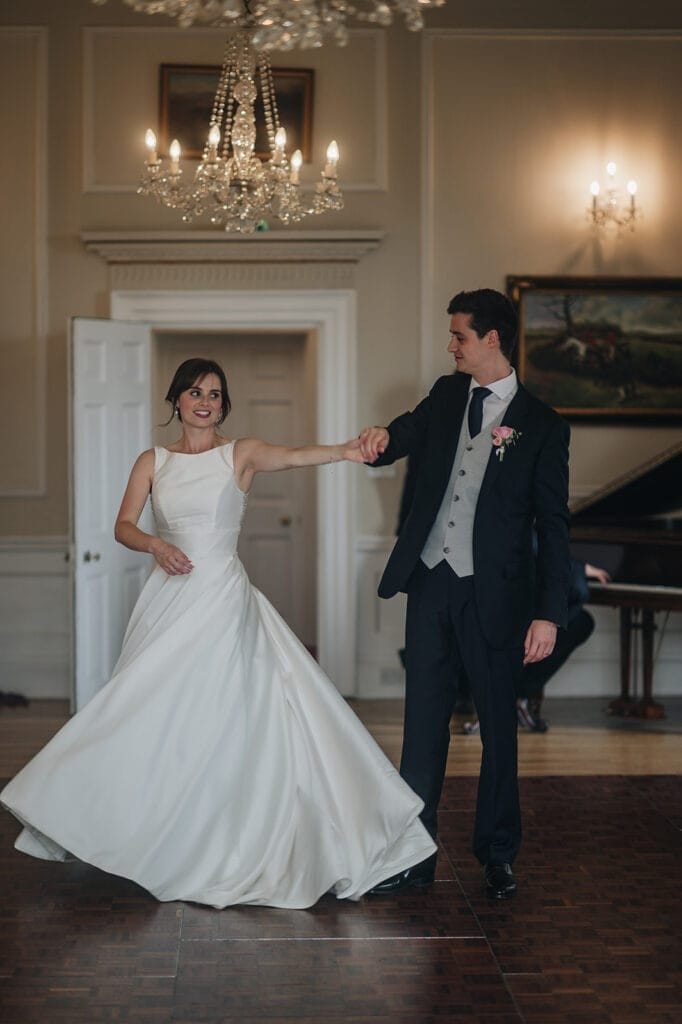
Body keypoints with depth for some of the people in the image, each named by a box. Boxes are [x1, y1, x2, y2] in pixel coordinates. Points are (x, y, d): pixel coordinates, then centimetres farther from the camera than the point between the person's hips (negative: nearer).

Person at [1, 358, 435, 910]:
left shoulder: (241, 454, 2)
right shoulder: (153, 462, 11)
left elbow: (293, 456, -17)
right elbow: (124, 525, 5)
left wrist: (344, 450, -37)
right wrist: (155, 545, -17)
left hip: (222, 597, -3)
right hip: (169, 597, 3)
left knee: (215, 719, -6)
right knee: (157, 720, 4)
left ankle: (216, 852, 4)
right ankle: (158, 843, 18)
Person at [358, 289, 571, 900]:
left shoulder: (541, 425, -6)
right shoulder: (447, 396, 8)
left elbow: (553, 527, -6)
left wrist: (549, 613, -12)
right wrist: (381, 437, -10)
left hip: (494, 594, -4)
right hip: (432, 582, 4)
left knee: (498, 727, 8)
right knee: (423, 724, 8)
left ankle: (498, 856, 23)